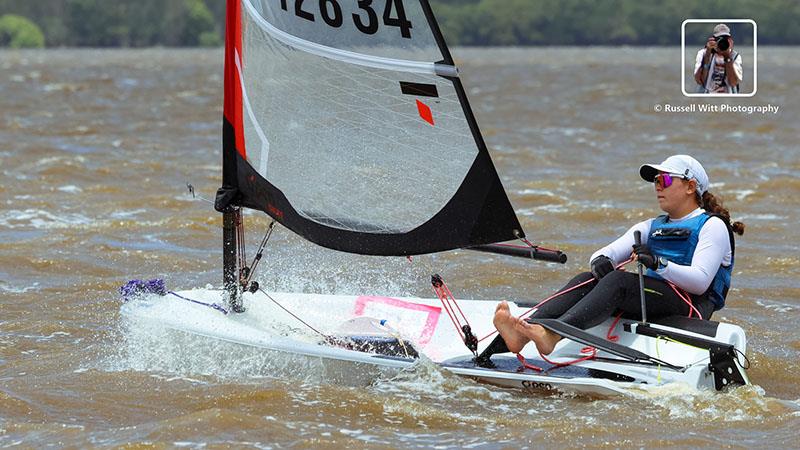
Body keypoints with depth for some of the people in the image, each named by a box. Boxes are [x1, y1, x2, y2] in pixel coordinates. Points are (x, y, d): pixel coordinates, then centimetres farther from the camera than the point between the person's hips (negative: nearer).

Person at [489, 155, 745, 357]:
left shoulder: (712, 226, 4)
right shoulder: (650, 228, 26)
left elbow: (700, 282, -12)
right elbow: (604, 254, 13)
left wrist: (658, 264, -25)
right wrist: (601, 261, -11)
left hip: (692, 308, -7)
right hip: (650, 307, 7)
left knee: (618, 280, -30)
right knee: (586, 281, -17)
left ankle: (550, 334, -52)